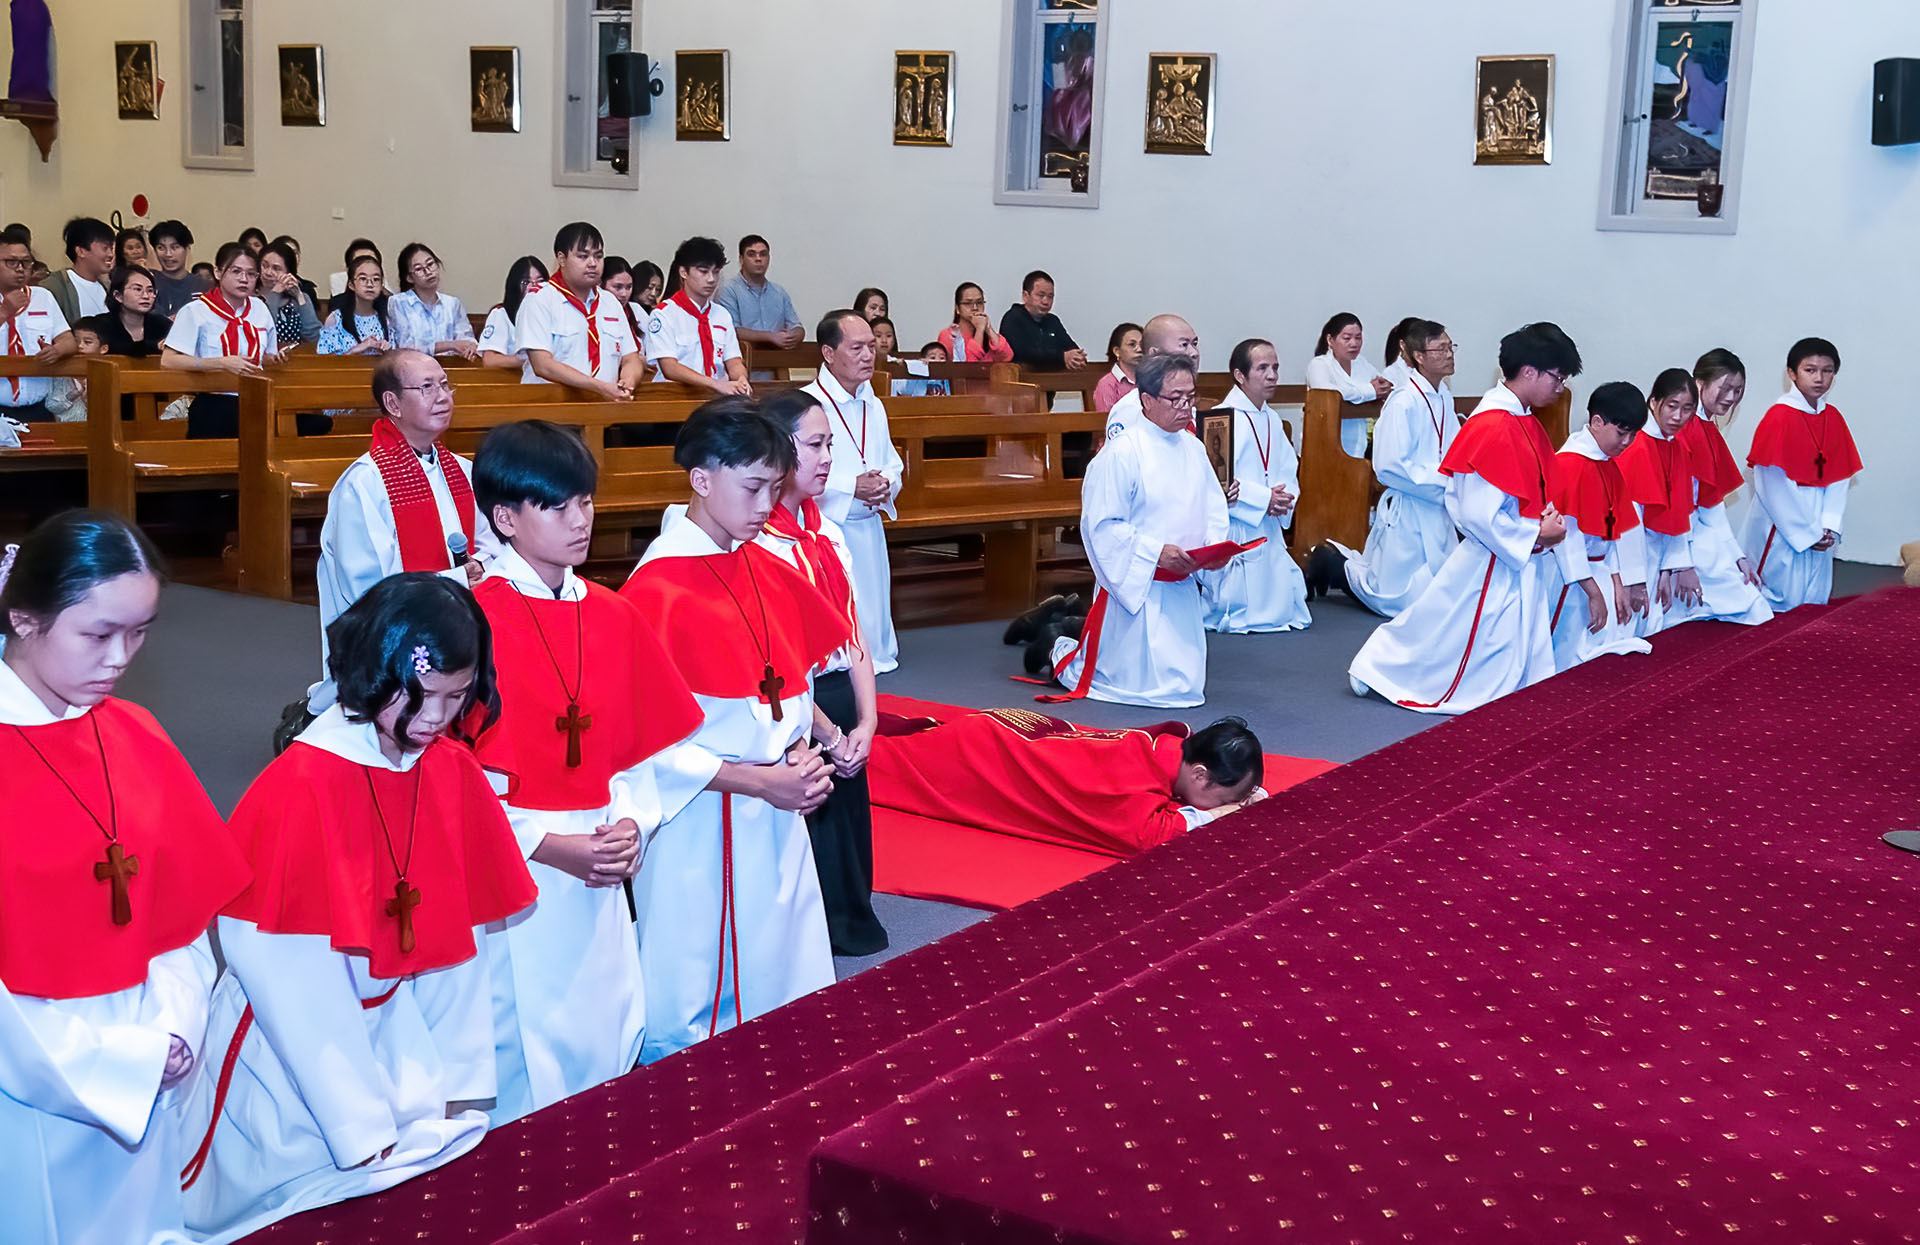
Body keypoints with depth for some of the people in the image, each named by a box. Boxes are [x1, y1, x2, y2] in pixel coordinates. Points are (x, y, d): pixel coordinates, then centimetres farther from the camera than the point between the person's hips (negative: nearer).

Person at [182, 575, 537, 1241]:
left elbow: (457, 938, 1)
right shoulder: (298, 789, -21)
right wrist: (363, 1134, -19)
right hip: (291, 1056, -5)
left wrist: (457, 1088, -2)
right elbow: (291, 977, -20)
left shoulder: (455, 773, -4)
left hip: (401, 1040, 5)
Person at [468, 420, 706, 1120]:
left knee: (610, 1040, 12)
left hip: (599, 872, 6)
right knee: (524, 1060, 1)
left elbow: (643, 748, 12)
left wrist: (631, 825, -6)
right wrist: (551, 845, -15)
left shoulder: (613, 617, 8)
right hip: (511, 873, -6)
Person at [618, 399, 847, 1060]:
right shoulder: (656, 589, -14)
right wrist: (756, 780, -17)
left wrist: (801, 754, -3)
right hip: (700, 826, -7)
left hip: (779, 820, 7)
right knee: (691, 1012, 3)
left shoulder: (770, 572, 9)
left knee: (786, 998, 14)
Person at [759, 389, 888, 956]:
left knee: (850, 839, 14)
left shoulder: (828, 534, 10)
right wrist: (827, 734, -12)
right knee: (807, 842, 0)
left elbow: (856, 635, 8)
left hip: (843, 709, 7)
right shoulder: (756, 543, -14)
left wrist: (866, 721, -3)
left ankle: (851, 934, 27)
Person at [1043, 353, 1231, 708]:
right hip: (1135, 583, -7)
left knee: (1186, 684, 12)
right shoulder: (1120, 452, -15)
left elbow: (1214, 508, 13)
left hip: (1182, 584, 7)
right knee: (1149, 686, -3)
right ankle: (1059, 654, 21)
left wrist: (1214, 545, -7)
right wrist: (1156, 551, -24)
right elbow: (1102, 525, -17)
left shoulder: (1193, 448, 8)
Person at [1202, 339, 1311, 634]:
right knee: (1240, 617, -7)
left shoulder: (1272, 419, 14)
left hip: (1270, 530, 8)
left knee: (1284, 611, 10)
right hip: (1233, 530, -8)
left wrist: (1284, 499, -9)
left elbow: (1288, 471, 13)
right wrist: (1264, 498, -21)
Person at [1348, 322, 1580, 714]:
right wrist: (1536, 534, -16)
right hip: (1493, 568, -9)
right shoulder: (1492, 428, -23)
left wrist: (1547, 523, 0)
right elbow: (1480, 515, -25)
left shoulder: (1526, 424, 8)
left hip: (1524, 564, 9)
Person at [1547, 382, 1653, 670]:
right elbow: (1566, 531, -22)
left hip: (1599, 570, 9)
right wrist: (1594, 593, -20)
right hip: (1570, 577, -9)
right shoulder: (1570, 464, -18)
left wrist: (1619, 584, 9)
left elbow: (1615, 528, 14)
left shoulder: (1610, 467, 12)